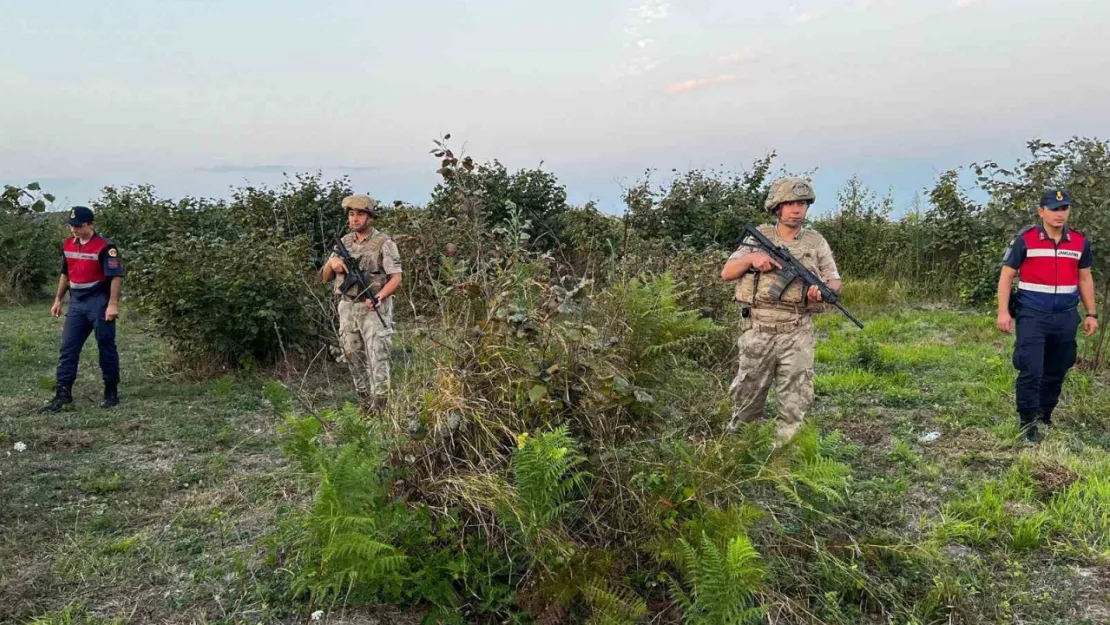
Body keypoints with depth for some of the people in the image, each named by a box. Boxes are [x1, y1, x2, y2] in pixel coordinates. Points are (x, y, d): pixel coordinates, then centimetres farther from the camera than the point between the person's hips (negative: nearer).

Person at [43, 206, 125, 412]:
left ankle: (111, 392, 12)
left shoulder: (104, 247, -13)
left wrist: (112, 304, -22)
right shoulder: (68, 245, 9)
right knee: (68, 348, 4)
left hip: (99, 303, -7)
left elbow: (116, 276, -16)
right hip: (76, 302, 7)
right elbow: (65, 274, 20)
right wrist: (58, 300, 19)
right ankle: (63, 392, 8)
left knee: (106, 347, 2)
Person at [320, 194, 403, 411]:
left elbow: (396, 278, -11)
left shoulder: (384, 243, -5)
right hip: (347, 309, 6)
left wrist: (379, 296, -27)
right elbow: (326, 277, 15)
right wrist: (332, 262, -7)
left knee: (378, 362, -10)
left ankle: (380, 411, -9)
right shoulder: (344, 242, 12)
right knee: (355, 362, 10)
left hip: (374, 309, -6)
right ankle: (366, 406, 21)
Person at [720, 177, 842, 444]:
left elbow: (835, 282, 10)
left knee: (796, 402, 0)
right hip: (758, 331, 0)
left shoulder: (816, 241, 7)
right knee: (747, 396, 9)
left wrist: (822, 289, -13)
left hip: (797, 334, 0)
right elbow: (726, 273, 5)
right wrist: (751, 258, -13)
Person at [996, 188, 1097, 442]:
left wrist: (1091, 314, 12)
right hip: (1032, 316, -4)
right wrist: (1003, 311, -12)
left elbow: (1085, 279, 15)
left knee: (1056, 372, 12)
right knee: (1031, 372, -9)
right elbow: (1006, 276, -4)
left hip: (1065, 318, 4)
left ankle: (1044, 418, 27)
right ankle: (1028, 425, 1)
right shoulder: (1024, 240, -6)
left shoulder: (1080, 242, 6)